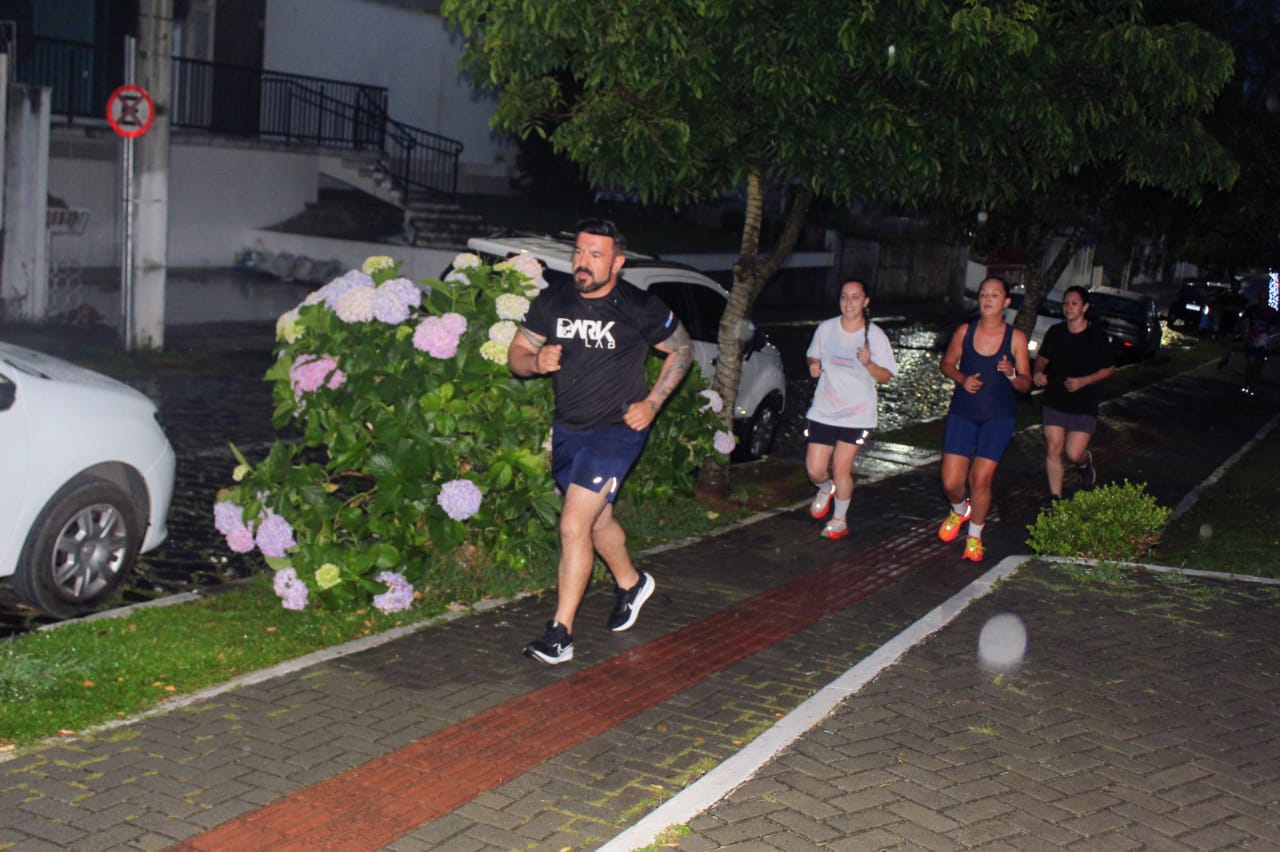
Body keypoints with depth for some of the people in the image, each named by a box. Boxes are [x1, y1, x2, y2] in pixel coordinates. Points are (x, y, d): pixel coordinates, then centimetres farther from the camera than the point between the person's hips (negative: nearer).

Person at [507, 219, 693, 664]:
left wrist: (652, 403, -7)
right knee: (598, 519, 23)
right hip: (568, 430, 6)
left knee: (574, 524, -15)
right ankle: (630, 583, 50)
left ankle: (560, 634, -8)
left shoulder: (641, 309, -14)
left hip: (617, 429, -6)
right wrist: (535, 361, -21)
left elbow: (682, 349, 1)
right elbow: (516, 354, 3)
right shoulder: (551, 302, -4)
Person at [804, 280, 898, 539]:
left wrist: (868, 363, -23)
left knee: (841, 468, -5)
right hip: (823, 410, 3)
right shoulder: (826, 328, 1)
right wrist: (813, 366, -7)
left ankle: (840, 520, 18)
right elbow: (813, 356, 16)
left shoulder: (876, 336, -6)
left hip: (857, 414, -2)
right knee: (814, 470, 0)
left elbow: (886, 376, -3)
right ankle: (826, 489, 38)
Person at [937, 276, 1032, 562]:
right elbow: (947, 363, 11)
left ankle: (974, 536, 18)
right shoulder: (964, 332, -3)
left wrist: (1011, 374, -24)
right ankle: (959, 511, 34)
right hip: (962, 413, 1)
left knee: (980, 480, -7)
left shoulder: (1016, 337, -6)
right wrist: (962, 378, -10)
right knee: (951, 482, -3)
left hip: (997, 418, -1)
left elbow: (1025, 385, -2)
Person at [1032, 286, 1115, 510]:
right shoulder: (1055, 332, 1)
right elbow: (1043, 357, 13)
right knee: (1053, 448, 1)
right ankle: (1055, 497, 14)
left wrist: (1083, 381, -17)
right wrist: (1038, 372, -10)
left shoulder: (1097, 336, -9)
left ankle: (1085, 461, 31)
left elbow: (1109, 368, -3)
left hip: (1084, 404, -3)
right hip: (1055, 401, 3)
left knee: (1074, 454, -7)